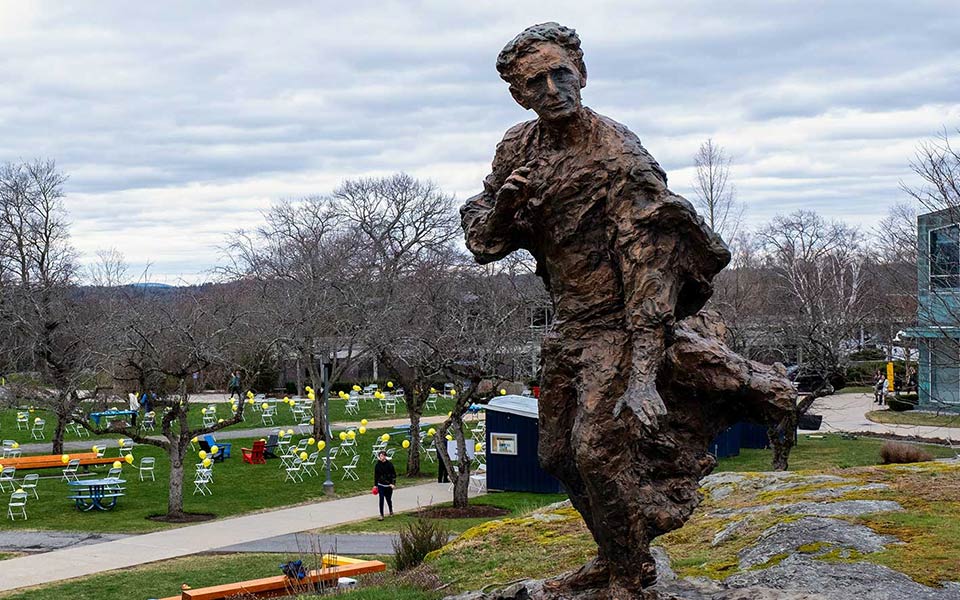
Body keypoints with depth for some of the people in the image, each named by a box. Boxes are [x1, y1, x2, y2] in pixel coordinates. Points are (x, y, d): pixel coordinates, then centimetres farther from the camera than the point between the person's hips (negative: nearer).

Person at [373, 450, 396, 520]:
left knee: (388, 499, 11)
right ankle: (381, 515, -3)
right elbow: (376, 475, 7)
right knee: (381, 499, -9)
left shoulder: (389, 464, -7)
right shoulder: (378, 465, -2)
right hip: (381, 485, 0)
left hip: (388, 485, 0)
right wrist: (375, 485, 9)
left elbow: (394, 474, -3)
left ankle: (391, 511, 39)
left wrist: (393, 483, -12)